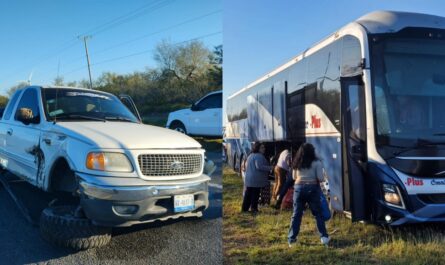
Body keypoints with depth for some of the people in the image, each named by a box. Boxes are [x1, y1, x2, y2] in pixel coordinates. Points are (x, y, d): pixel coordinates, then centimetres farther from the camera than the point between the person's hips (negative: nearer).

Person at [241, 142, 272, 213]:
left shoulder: (250, 156, 18)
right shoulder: (259, 156, -14)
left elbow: (246, 165, 26)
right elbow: (259, 166, -24)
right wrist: (270, 168, -18)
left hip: (248, 179, 9)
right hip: (256, 179, -9)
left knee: (248, 194, 12)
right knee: (255, 194, -2)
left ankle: (244, 208, 15)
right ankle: (254, 208, 2)